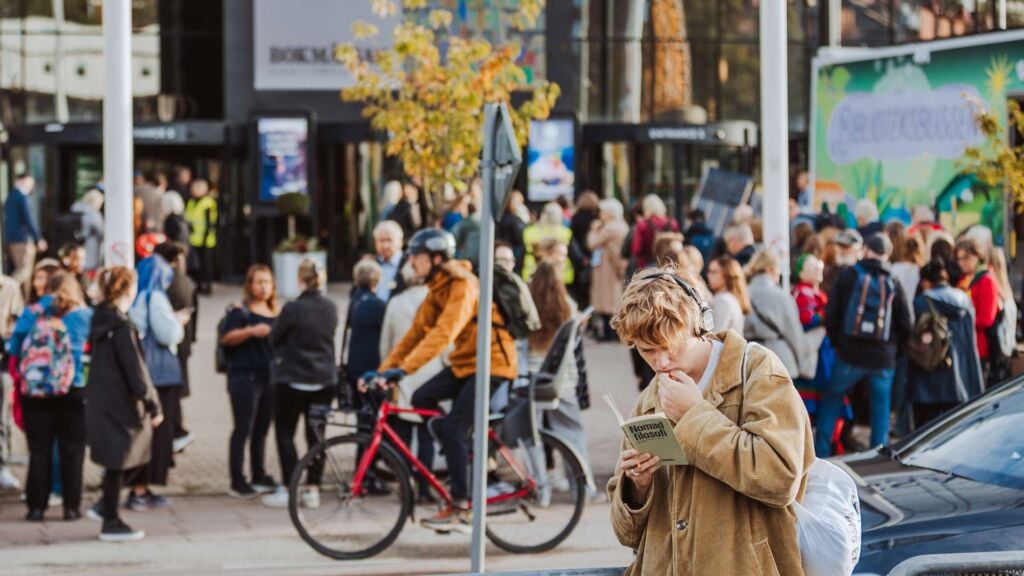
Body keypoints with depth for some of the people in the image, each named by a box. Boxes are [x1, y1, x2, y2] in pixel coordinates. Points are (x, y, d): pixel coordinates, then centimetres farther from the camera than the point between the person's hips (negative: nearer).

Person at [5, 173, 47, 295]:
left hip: (10, 238, 9)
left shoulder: (11, 197, 16)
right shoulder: (21, 197, -12)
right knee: (25, 270, -12)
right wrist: (38, 239, -14)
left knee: (16, 270, 11)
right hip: (22, 239, -9)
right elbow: (28, 219, -17)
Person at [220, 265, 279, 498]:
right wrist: (251, 331, -27)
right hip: (244, 377, -6)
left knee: (262, 429, 11)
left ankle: (259, 477, 21)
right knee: (243, 429, -6)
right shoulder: (240, 312, -3)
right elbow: (226, 338, -15)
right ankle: (237, 482, -5)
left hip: (269, 377, 6)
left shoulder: (276, 314, 15)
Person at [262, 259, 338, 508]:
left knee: (285, 433, 4)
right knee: (316, 434, 9)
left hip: (292, 380, -5)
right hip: (325, 379, 5)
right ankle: (313, 490, 7)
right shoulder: (331, 308, 0)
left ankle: (289, 490, -1)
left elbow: (274, 339, -5)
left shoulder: (293, 308, -16)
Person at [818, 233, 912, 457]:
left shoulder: (848, 276, -3)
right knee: (881, 409, 10)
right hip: (883, 359, 1)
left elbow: (831, 314, -3)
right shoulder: (893, 284, 1)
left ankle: (820, 453, 9)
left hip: (850, 355, -1)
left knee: (831, 399, 14)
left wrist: (837, 343, 10)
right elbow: (905, 325, 3)